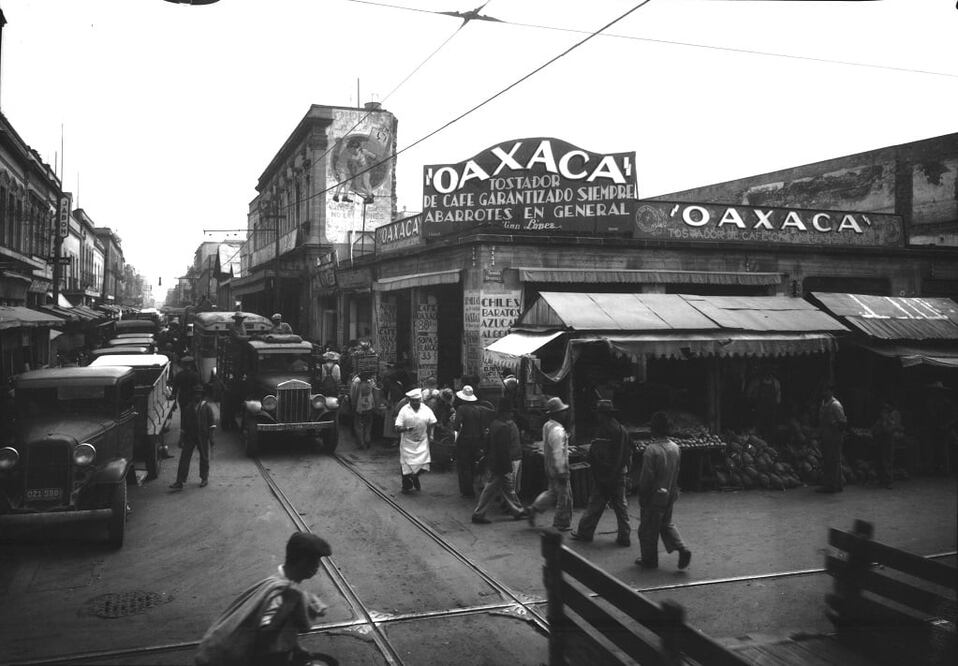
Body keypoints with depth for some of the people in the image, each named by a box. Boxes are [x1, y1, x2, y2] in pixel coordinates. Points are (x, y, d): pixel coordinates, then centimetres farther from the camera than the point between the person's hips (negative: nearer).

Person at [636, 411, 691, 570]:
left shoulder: (651, 450, -22)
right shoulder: (675, 447, -1)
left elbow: (646, 477, -19)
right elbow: (677, 472, 7)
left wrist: (642, 497, -8)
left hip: (654, 497, -7)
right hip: (670, 495, 7)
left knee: (648, 529, 9)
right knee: (667, 524, 23)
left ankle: (649, 560, 20)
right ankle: (682, 549, 7)